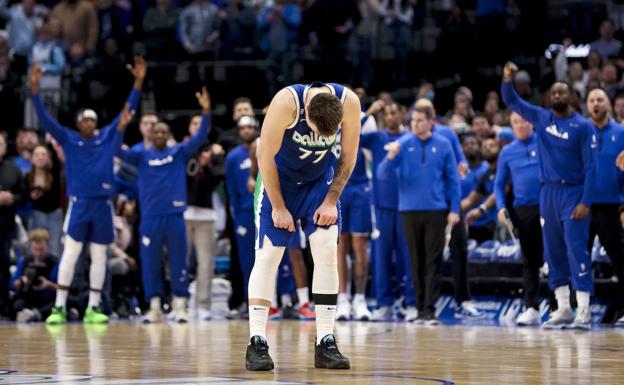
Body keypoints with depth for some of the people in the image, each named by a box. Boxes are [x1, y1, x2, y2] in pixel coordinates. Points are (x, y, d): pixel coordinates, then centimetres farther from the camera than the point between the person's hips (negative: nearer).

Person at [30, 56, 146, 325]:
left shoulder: (108, 137, 7)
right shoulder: (68, 139, 2)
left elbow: (128, 111, 3)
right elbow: (44, 119, -6)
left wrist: (138, 83, -6)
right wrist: (34, 89, -17)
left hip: (103, 204, 2)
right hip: (79, 203, -2)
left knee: (99, 257, 6)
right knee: (70, 254, -5)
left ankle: (93, 308, 12)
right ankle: (59, 307, -2)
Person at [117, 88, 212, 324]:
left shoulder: (179, 152, 6)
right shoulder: (142, 156, 8)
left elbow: (200, 137, -3)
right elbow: (119, 150, -3)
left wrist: (206, 112, -18)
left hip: (175, 215, -1)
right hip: (150, 217, 1)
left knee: (178, 262, 2)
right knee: (150, 264, 3)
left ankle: (180, 306, 8)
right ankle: (154, 307, 11)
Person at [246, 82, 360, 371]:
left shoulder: (349, 103, -24)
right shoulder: (287, 102, -33)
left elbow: (348, 156, -8)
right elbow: (266, 156, -22)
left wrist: (331, 200, -10)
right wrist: (278, 207, -17)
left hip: (320, 179, 3)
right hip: (278, 179, -3)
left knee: (327, 252, -7)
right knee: (267, 255, -9)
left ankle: (326, 344, -3)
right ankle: (257, 344, -8)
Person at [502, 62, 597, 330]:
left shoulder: (583, 126, -6)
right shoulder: (541, 118, 8)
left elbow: (590, 166, -9)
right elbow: (511, 102, 11)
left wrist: (586, 202, -16)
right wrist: (507, 79, -8)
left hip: (573, 192, -5)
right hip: (548, 192, 5)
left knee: (576, 250, -11)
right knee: (553, 252, 7)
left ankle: (583, 312, -13)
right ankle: (563, 310, 14)